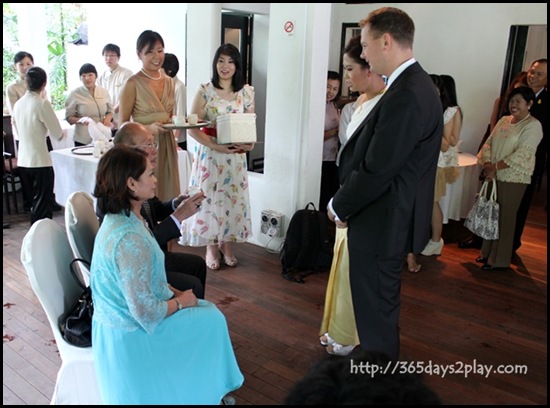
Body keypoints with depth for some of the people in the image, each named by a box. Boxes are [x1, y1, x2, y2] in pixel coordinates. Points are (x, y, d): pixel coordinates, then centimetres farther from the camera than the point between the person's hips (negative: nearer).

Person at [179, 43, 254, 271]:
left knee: (233, 199, 9)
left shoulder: (246, 92, 3)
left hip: (236, 157, 3)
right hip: (209, 155, -2)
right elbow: (192, 128, -9)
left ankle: (227, 245, 26)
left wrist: (249, 144, -12)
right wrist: (216, 145, -21)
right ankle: (211, 248, 21)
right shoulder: (204, 91, -6)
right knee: (210, 199, 4)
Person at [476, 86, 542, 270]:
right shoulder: (503, 120, 13)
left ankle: (499, 260, 11)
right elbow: (489, 143, 8)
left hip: (513, 179, -6)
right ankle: (487, 252, 24)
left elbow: (522, 154, -17)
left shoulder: (533, 126, -8)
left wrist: (496, 167, -17)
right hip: (494, 176, 6)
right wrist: (488, 166, -8)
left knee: (504, 218, 1)